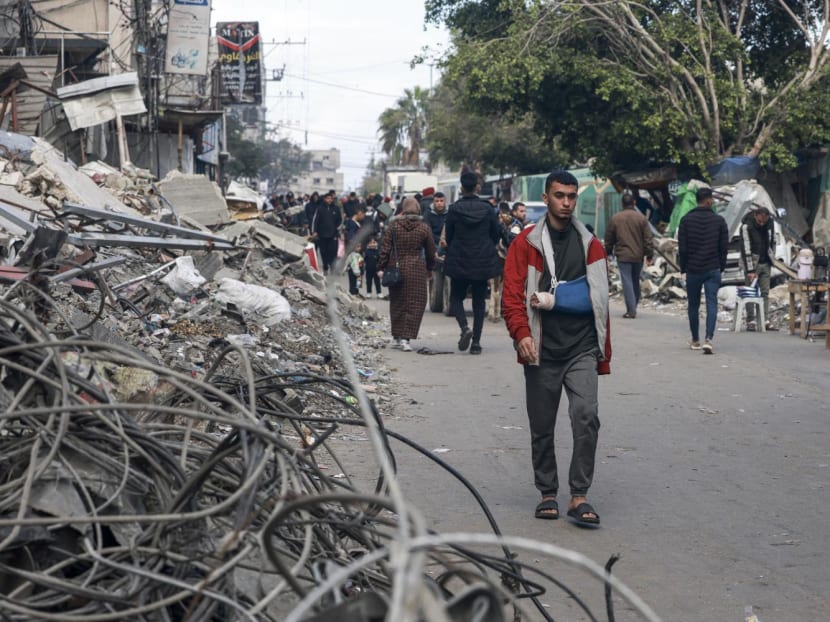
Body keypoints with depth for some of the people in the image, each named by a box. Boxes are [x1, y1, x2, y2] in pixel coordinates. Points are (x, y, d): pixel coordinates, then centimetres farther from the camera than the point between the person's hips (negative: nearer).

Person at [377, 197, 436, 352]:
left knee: (397, 303, 13)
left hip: (396, 268, 2)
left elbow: (385, 248, -1)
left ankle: (396, 337, 20)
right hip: (416, 269, -2)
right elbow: (431, 252, 6)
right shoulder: (424, 228, -1)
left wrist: (381, 267, 4)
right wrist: (430, 269, 20)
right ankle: (406, 338, -9)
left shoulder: (393, 225, 0)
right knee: (414, 304, 1)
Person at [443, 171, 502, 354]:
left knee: (456, 298, 12)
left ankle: (465, 327, -15)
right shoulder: (487, 209, -4)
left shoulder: (454, 209, -9)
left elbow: (448, 237, -2)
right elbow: (496, 235, 4)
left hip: (459, 261, -2)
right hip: (483, 262, 2)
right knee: (479, 301, 10)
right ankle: (476, 342, 5)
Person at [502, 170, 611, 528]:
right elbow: (511, 296, -2)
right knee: (542, 428, 7)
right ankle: (548, 494, 22)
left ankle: (579, 496, -9)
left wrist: (604, 353, 9)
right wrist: (521, 334, -17)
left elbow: (601, 301, 13)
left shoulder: (591, 245, 10)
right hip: (542, 351, 0)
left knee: (586, 417, -15)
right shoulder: (525, 243, 3)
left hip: (582, 350, 1)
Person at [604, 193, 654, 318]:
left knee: (627, 282, -3)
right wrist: (650, 255, 3)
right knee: (636, 281, 17)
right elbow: (648, 239, -2)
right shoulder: (641, 218, -1)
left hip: (623, 256, -2)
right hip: (638, 256, 2)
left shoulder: (615, 218, -2)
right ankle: (634, 307, 25)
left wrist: (608, 252, 19)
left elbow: (609, 239, 6)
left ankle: (631, 311, -8)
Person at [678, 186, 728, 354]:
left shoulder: (686, 220, -2)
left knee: (693, 305, 12)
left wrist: (683, 268, 7)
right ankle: (708, 340, -18)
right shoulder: (719, 220, -2)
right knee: (712, 304, -3)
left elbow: (682, 247, -3)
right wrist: (721, 267, 13)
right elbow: (724, 247, 1)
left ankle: (695, 341, 21)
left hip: (693, 270, 1)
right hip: (713, 270, -1)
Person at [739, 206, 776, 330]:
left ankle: (766, 321, 5)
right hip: (752, 263, -5)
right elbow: (746, 249, -21)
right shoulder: (746, 226, -19)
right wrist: (750, 270, -22)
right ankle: (750, 322, -2)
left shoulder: (770, 224, -2)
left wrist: (771, 260, 8)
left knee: (765, 292, 4)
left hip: (765, 264, 5)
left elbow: (772, 242, 12)